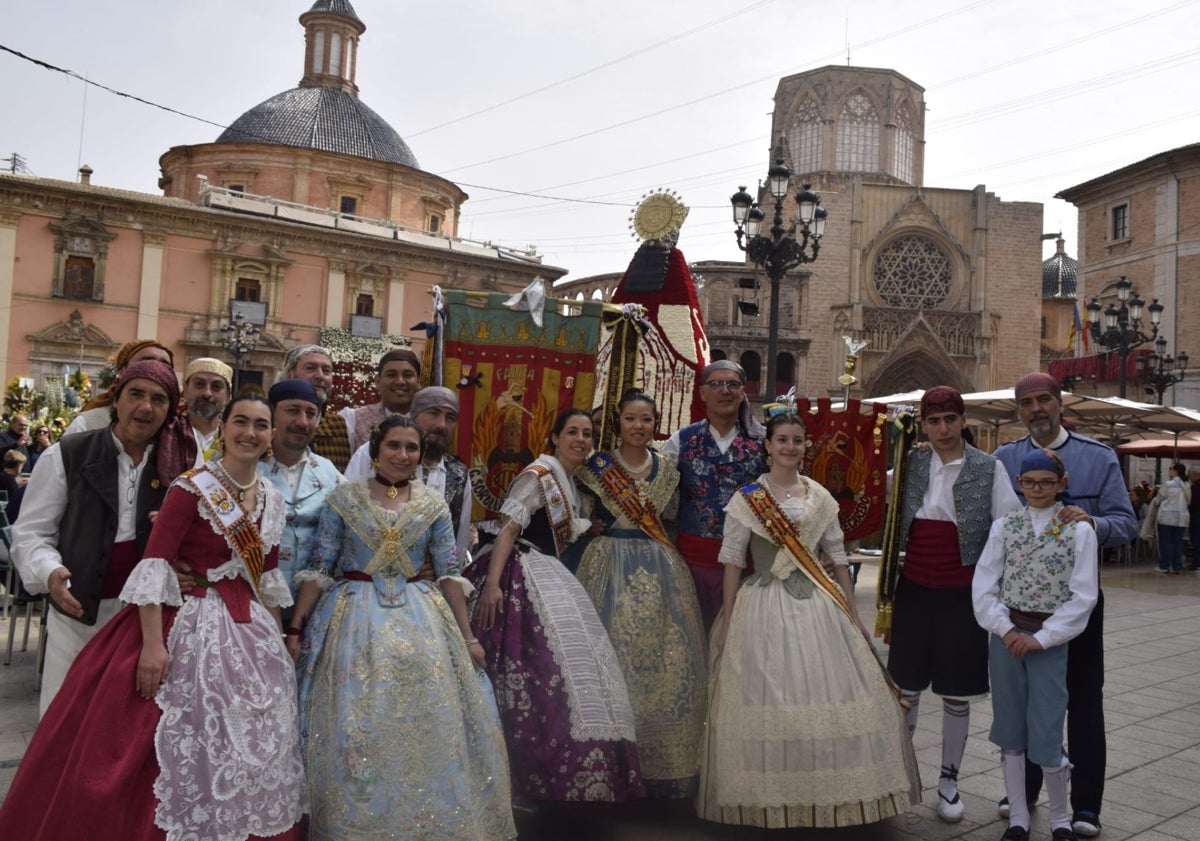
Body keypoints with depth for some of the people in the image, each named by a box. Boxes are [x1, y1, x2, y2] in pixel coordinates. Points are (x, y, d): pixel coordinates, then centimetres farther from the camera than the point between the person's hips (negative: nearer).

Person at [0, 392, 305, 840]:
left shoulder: (272, 499, 7)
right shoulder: (191, 487, -12)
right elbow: (155, 563, -17)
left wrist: (278, 635, 14)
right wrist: (152, 642, -23)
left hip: (252, 628, 6)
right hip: (194, 624, -6)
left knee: (249, 749, 14)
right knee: (188, 741, -1)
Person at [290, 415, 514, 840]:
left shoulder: (433, 504, 4)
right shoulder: (344, 497, -2)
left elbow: (449, 573, 3)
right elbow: (317, 568, -1)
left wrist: (468, 637, 1)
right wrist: (296, 628, -6)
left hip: (419, 618, 2)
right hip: (356, 617, -2)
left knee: (427, 726, 3)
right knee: (356, 729, 0)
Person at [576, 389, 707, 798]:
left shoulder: (667, 469, 10)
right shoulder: (597, 467, 1)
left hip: (660, 568, 3)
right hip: (611, 565, -3)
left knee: (667, 656, 0)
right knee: (616, 652, -5)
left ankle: (665, 759, 14)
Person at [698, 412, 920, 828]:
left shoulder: (820, 498, 9)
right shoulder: (747, 498, -2)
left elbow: (837, 557, 12)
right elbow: (733, 559, -2)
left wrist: (851, 611, 8)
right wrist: (727, 617, -5)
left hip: (818, 605, 4)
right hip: (765, 605, -3)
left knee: (831, 696, 2)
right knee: (767, 699, -2)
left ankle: (830, 796, 18)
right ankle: (768, 800, 14)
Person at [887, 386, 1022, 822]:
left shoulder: (989, 469, -5)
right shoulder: (911, 465, 1)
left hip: (962, 593, -2)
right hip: (915, 590, 2)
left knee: (957, 694, 9)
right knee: (906, 688, 11)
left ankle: (949, 780, 26)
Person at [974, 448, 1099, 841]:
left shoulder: (1079, 531, -3)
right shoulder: (1004, 526, 3)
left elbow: (1083, 596, -7)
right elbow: (983, 586, 1)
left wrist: (1040, 638, -11)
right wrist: (1005, 628, -10)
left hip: (1050, 640, -2)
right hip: (1005, 635, 3)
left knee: (1045, 737, -2)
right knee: (1010, 731, 10)